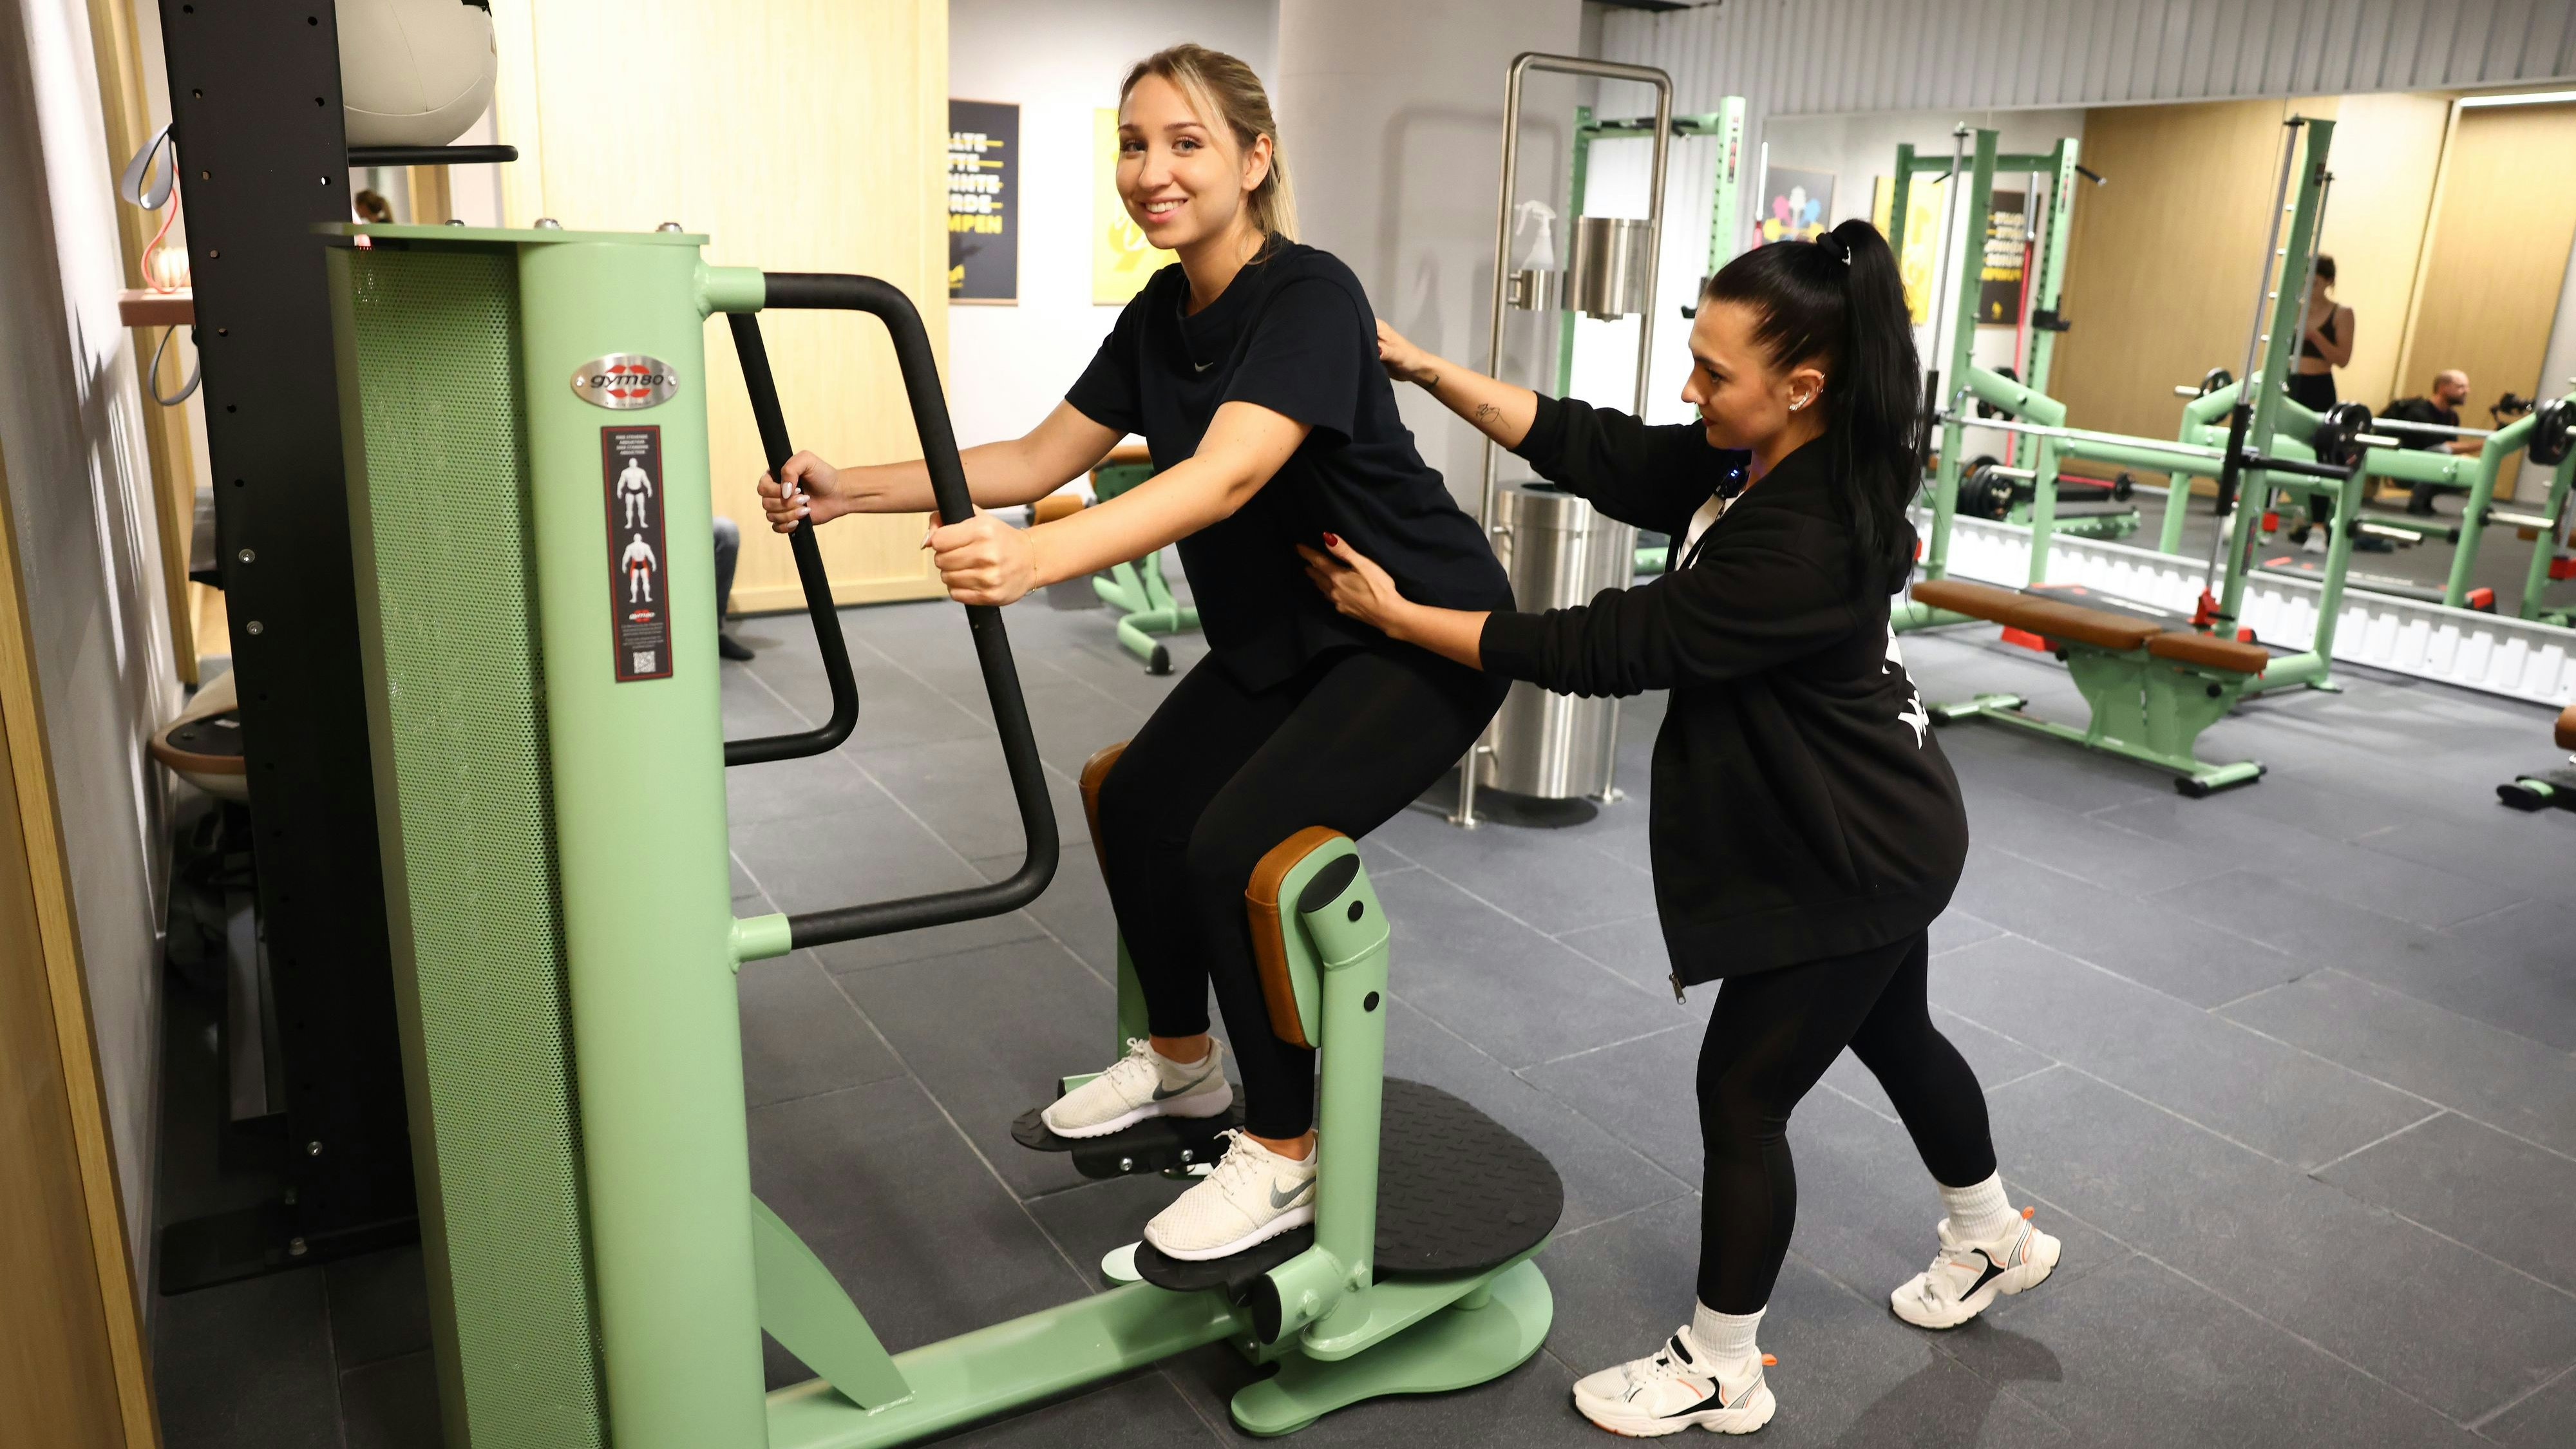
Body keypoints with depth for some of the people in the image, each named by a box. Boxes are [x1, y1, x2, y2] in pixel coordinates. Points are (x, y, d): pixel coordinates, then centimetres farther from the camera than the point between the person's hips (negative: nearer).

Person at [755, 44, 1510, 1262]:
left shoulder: (1310, 298, -24)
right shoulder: (1161, 315, 2)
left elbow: (1229, 473, -41)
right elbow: (1041, 458, 4)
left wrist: (1038, 556, -55)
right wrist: (856, 491, -6)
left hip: (1421, 638, -8)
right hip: (1279, 635, 9)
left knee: (1240, 846, -21)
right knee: (1140, 805, 5)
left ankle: (1284, 1159, -1)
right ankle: (1180, 1061, 30)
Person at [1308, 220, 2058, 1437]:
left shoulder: (1804, 544, -33)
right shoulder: (1758, 462, -7)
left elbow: (1608, 647, -30)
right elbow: (1591, 448, -6)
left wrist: (1400, 617, -25)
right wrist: (1425, 370, -11)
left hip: (1851, 859, -10)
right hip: (1871, 832, 10)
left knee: (1742, 1093, 2)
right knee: (1894, 1037, 28)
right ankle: (1995, 1242, 54)